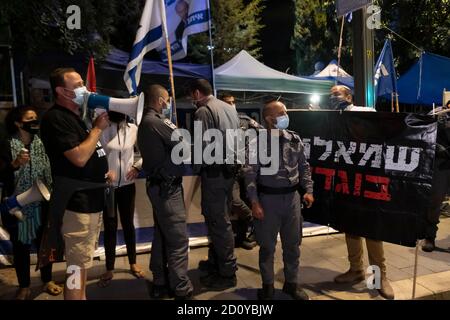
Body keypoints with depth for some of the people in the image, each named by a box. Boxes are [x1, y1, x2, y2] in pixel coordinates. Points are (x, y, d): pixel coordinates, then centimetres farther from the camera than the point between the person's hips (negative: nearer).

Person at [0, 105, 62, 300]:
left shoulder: (42, 143, 1)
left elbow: (49, 172, 6)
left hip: (41, 205, 3)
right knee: (21, 246, 10)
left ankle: (47, 281, 30)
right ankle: (24, 287, 27)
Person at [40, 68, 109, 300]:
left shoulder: (75, 117, 17)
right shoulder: (55, 118, -13)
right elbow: (79, 158, -22)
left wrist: (105, 171, 11)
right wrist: (98, 128, -12)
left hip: (91, 200, 10)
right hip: (77, 203, -10)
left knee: (84, 262, 20)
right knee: (77, 266, -4)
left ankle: (82, 297, 33)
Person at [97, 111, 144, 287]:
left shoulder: (133, 129, -2)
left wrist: (137, 167, -2)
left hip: (127, 184, 2)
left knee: (128, 224, 14)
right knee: (110, 226, 7)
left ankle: (133, 263, 30)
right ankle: (109, 269, 22)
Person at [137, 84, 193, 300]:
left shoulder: (145, 122, 16)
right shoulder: (156, 122, -16)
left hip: (158, 185, 10)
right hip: (167, 187, -10)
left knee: (162, 235, 16)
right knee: (178, 239, -4)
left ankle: (160, 283, 26)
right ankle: (181, 290, 5)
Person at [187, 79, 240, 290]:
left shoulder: (203, 111, -13)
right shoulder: (229, 108, 13)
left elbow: (202, 146, -18)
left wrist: (196, 168, -3)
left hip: (214, 173, -9)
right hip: (229, 171, 9)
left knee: (218, 222, 0)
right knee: (219, 218, 18)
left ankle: (227, 273, 10)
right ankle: (215, 261, 32)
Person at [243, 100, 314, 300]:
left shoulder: (294, 139, 4)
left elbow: (304, 167, 12)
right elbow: (250, 175, -11)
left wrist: (308, 190, 3)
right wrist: (254, 203, -15)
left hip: (291, 196, 4)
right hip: (268, 198, -4)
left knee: (292, 244, 14)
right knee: (267, 246, 8)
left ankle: (291, 283, 33)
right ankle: (268, 286, 27)